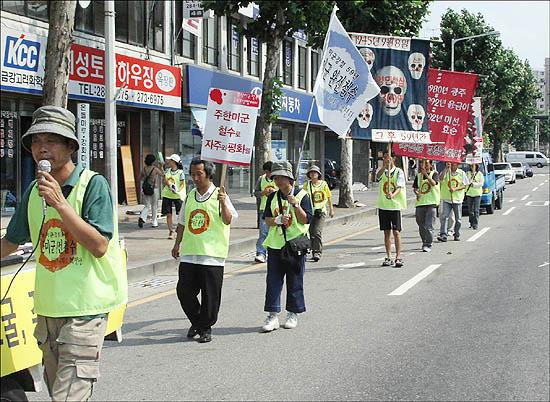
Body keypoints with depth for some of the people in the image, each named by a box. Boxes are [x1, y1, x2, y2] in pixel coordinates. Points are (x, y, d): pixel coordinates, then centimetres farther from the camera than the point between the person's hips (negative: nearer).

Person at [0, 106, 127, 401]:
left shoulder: (93, 184, -11)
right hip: (48, 307, 7)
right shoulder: (34, 190, 8)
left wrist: (59, 203, -22)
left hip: (84, 307, -7)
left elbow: (99, 246, -20)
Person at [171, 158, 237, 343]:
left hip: (212, 254, -5)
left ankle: (205, 328, 16)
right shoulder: (190, 196, 14)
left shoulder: (219, 195, -2)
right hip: (189, 253, 5)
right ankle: (196, 322, 25)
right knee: (184, 290, 4)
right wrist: (177, 244, 18)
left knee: (210, 294, 0)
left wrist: (223, 203, -26)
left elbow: (228, 220, -11)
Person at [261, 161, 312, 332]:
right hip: (275, 245, 3)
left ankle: (293, 314, 17)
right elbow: (267, 219, 6)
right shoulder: (273, 197, 10)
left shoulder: (302, 195, -2)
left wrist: (296, 205, -18)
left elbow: (306, 220, -7)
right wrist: (278, 220, -13)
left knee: (295, 282, 4)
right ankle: (272, 316, 2)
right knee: (273, 280, -1)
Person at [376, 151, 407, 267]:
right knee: (386, 232, 8)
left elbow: (399, 187, -14)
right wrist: (385, 166, -33)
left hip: (395, 205, -3)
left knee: (396, 232, -5)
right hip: (383, 206, 3)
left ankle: (398, 257, -1)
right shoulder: (382, 171, 7)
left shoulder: (399, 172, -2)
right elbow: (377, 176, -17)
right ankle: (388, 258, 14)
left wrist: (393, 194, -34)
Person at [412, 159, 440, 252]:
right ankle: (424, 242, 25)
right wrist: (416, 192, -6)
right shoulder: (418, 176, 14)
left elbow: (433, 183, -16)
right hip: (420, 202, 5)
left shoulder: (434, 173, 2)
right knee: (421, 226, 10)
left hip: (431, 203, -5)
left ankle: (428, 245, -7)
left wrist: (425, 174, -22)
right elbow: (415, 187, 15)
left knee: (429, 226, -10)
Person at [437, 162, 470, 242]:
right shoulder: (446, 172, 3)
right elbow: (440, 179, -17)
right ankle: (443, 235, -17)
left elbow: (465, 185, 3)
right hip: (446, 199, -1)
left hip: (457, 199, 1)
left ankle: (457, 235, 20)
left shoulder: (461, 173, 5)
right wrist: (446, 168, -22)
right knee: (444, 217, -12)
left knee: (458, 219, 7)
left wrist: (455, 189, -12)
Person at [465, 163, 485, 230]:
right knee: (470, 210, 5)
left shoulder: (480, 174, 3)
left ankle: (475, 224, -8)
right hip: (469, 193, 3)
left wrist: (474, 184, -16)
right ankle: (471, 223, 17)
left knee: (476, 210, -8)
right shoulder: (468, 173, 9)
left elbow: (481, 183, -4)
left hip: (477, 193, -3)